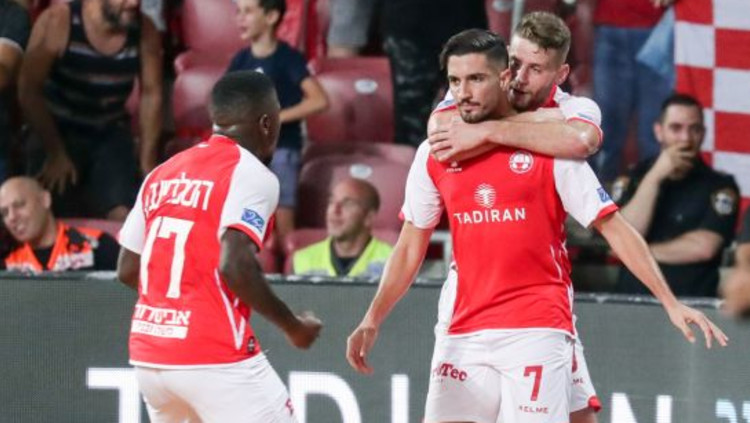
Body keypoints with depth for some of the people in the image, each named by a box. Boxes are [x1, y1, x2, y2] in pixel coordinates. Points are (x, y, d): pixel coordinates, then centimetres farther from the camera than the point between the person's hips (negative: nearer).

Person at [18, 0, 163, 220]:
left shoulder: (144, 31, -15)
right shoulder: (57, 22, -23)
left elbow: (151, 95, -3)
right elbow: (28, 90, -16)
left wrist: (147, 162, -1)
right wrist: (55, 152, -11)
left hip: (111, 135, 2)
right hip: (58, 131, -2)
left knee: (124, 218, -17)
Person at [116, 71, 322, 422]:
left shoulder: (162, 174, 15)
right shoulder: (252, 175, -7)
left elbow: (127, 270, 17)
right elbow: (235, 267, -20)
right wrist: (293, 327, -8)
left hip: (148, 353, 8)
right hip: (214, 358, -8)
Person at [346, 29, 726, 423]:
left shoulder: (547, 147, -1)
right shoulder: (434, 155, 9)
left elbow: (613, 228, -1)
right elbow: (410, 248, 16)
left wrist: (671, 303, -7)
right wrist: (372, 321, 6)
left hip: (537, 330, -4)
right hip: (464, 335, 4)